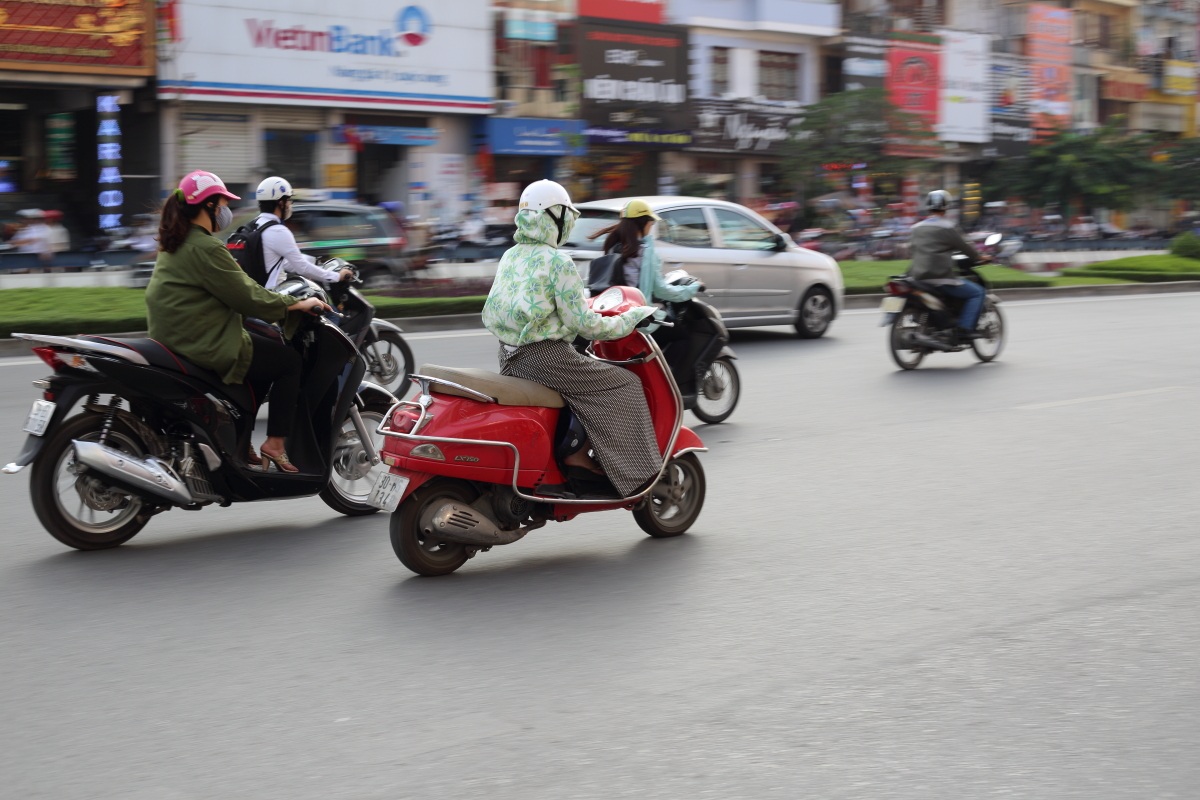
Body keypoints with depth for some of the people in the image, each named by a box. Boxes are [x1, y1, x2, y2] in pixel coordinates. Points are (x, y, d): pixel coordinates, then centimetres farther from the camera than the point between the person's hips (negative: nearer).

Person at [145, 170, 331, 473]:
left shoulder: (175, 244, 13)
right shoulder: (205, 248, -19)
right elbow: (247, 296, -17)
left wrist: (282, 301, 22)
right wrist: (297, 304, -8)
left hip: (176, 340, 10)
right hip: (208, 346, -10)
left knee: (263, 353, 26)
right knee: (289, 361, 2)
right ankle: (274, 444, 1)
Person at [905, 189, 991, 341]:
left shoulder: (916, 228, 12)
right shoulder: (947, 227, -7)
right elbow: (963, 246, 0)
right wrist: (979, 258, 16)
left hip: (917, 276, 7)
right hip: (940, 277, -7)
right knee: (977, 292, 2)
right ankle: (965, 329, -10)